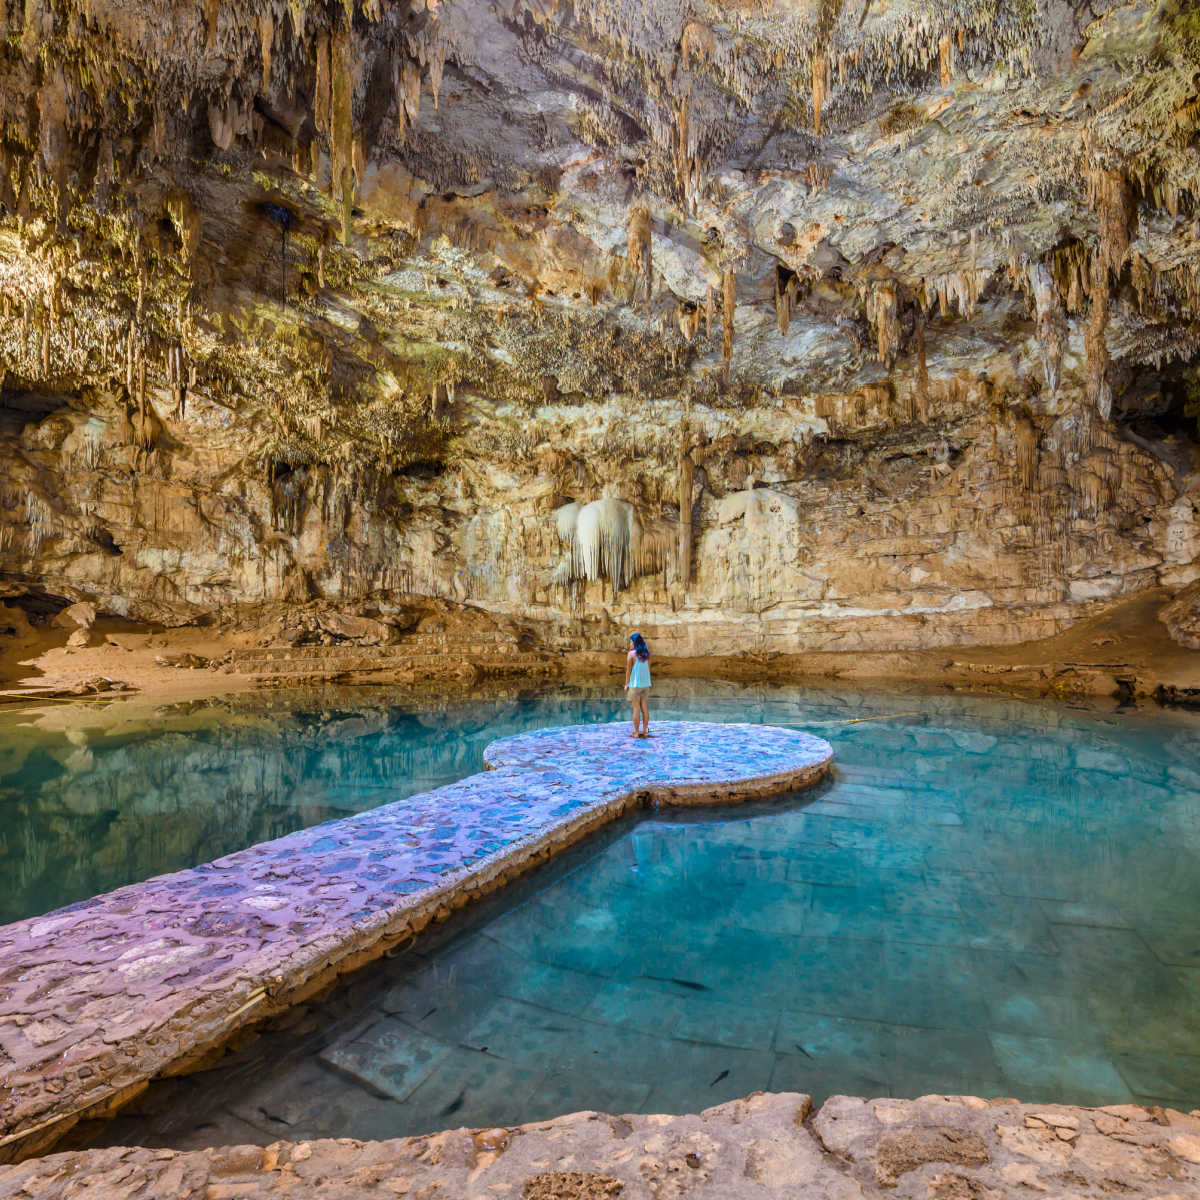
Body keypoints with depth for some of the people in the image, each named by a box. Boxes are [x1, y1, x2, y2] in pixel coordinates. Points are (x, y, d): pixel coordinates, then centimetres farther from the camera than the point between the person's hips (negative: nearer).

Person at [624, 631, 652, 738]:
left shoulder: (631, 654, -12)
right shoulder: (646, 654, 4)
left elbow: (628, 670, -9)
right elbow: (648, 668, 8)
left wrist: (626, 684, -2)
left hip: (635, 685, -5)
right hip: (646, 684, 5)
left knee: (636, 708, -1)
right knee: (644, 707, 11)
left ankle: (636, 732, 4)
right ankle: (645, 731, 16)